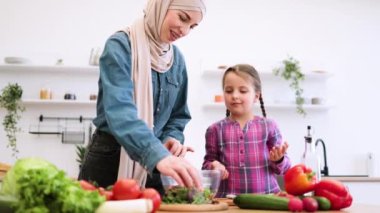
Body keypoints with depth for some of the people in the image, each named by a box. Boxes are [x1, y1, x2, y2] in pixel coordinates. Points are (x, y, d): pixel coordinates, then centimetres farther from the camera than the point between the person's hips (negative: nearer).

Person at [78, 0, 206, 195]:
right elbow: (119, 109, -28)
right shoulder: (120, 45, -13)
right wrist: (158, 154, -41)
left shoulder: (177, 60, 5)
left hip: (152, 164, 5)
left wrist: (172, 138, -9)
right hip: (109, 158, -5)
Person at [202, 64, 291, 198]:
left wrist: (278, 160, -9)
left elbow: (284, 168, 10)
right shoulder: (215, 130, 7)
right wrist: (213, 166, -5)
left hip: (266, 196, -1)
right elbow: (208, 163, 14)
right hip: (228, 199, 1)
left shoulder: (269, 126, 5)